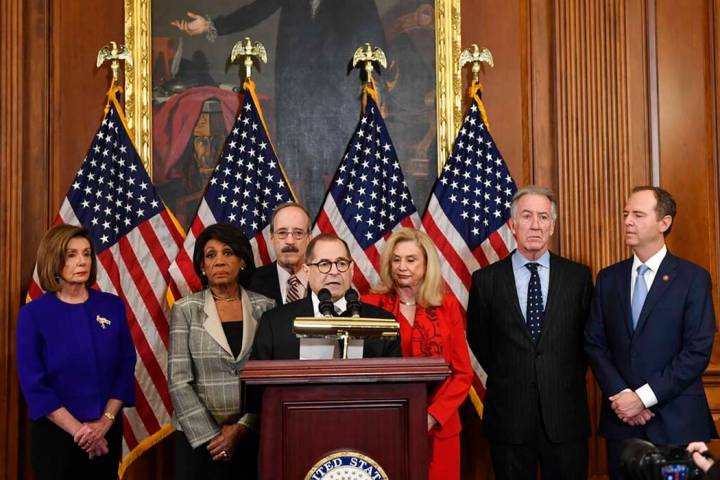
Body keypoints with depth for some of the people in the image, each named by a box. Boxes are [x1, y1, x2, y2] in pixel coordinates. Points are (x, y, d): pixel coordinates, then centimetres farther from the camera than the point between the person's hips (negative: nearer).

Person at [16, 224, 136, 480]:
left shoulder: (113, 306, 0)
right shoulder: (33, 314, -8)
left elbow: (126, 367, 0)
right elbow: (33, 383, -10)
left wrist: (105, 421, -10)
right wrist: (77, 429, -14)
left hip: (107, 431, 3)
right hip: (55, 433, -2)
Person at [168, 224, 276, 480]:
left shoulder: (265, 308, 1)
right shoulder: (185, 309, -2)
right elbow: (179, 381, -7)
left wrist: (241, 428, -9)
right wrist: (211, 436, -11)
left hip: (251, 436, 1)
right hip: (198, 436, -1)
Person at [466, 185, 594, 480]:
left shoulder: (578, 276, 1)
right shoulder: (486, 279, -1)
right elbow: (477, 338, 9)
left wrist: (571, 381, 7)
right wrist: (505, 378, 9)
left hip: (565, 414, 1)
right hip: (509, 414, 0)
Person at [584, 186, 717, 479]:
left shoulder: (693, 278, -3)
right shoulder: (608, 278, 7)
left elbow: (698, 351, -10)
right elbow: (594, 343, 5)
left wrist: (644, 396, -13)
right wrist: (621, 395, -9)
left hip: (677, 421, -3)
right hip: (621, 418, 3)